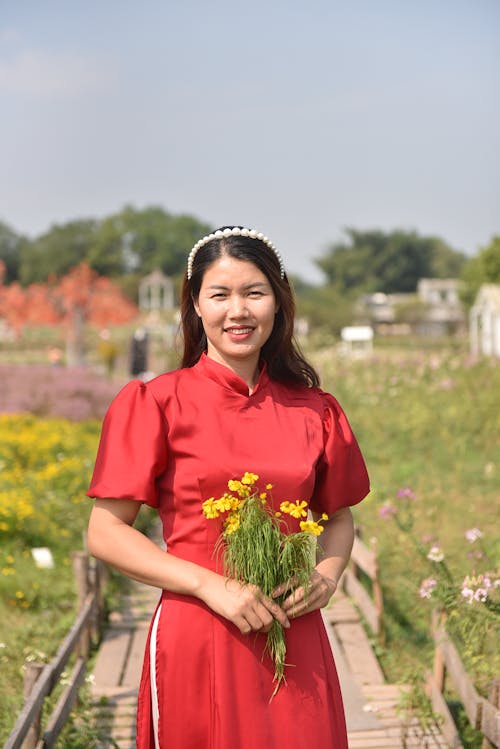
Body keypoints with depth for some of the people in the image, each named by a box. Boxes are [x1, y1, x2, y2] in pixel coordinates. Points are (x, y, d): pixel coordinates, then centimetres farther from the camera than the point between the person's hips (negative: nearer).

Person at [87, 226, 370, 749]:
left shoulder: (314, 410, 4)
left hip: (294, 642, 3)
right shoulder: (156, 404, -5)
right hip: (196, 643, -3)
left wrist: (328, 575, -3)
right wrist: (210, 584, -16)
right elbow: (105, 533, -6)